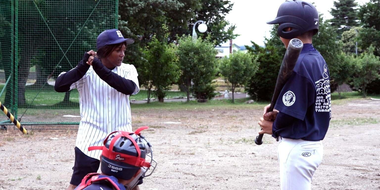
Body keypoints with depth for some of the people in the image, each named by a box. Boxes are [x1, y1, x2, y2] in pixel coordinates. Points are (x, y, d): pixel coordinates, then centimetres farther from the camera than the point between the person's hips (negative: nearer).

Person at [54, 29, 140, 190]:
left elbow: (129, 88, -17)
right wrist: (83, 67, -26)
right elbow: (59, 86, -14)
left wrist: (101, 70, -26)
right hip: (91, 141, -2)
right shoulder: (86, 71, -2)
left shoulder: (128, 70, 4)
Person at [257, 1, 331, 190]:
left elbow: (292, 113, -20)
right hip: (314, 144, 10)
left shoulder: (299, 64, -20)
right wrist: (277, 112, 2)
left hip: (298, 148, -10)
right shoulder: (318, 60, 9)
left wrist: (274, 127, -1)